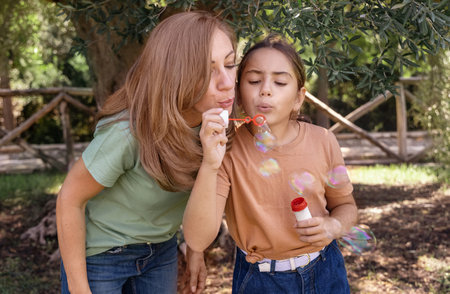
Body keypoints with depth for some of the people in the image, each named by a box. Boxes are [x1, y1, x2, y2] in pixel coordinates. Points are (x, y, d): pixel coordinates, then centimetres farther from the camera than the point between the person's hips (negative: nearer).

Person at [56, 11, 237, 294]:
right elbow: (70, 199, -20)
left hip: (161, 252, 5)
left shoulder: (214, 124, -15)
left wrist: (195, 247, 2)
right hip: (99, 254, -5)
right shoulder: (129, 132, -32)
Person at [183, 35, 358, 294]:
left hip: (325, 272, 2)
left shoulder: (322, 142, -11)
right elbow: (198, 240, -27)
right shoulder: (226, 148, -16)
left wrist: (334, 226, -16)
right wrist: (210, 165, -38)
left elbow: (346, 205, 6)